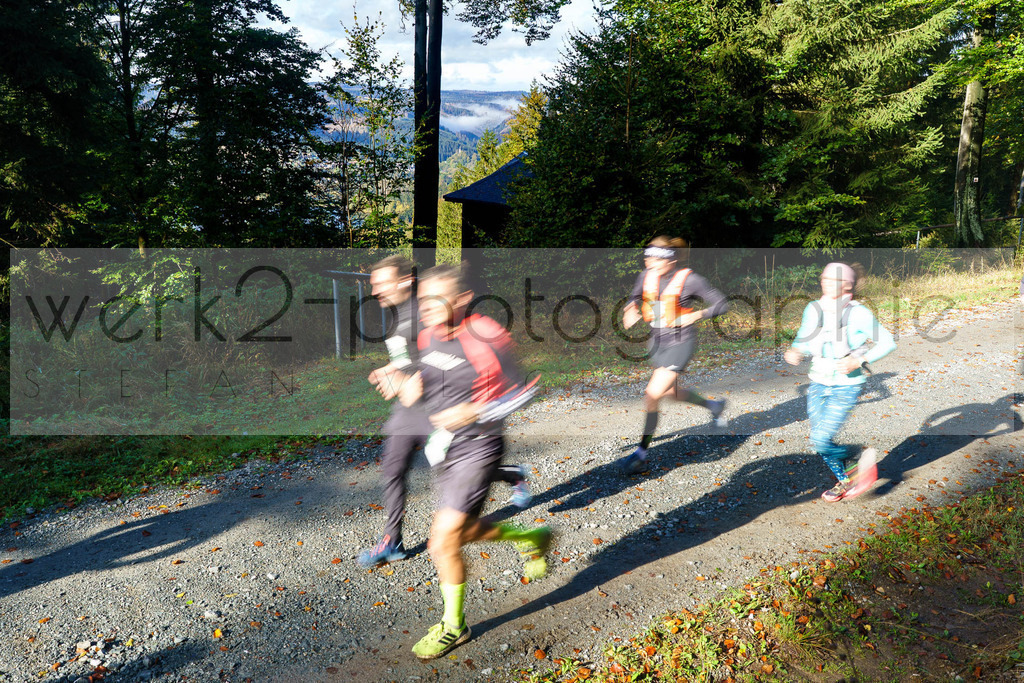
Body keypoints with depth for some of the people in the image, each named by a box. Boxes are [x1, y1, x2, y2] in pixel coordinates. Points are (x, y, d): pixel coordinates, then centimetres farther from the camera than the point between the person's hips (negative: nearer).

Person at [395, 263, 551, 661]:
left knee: (443, 541, -10)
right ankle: (532, 539, 47)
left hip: (477, 447, -8)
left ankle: (453, 627, 15)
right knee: (468, 531, 20)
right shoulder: (427, 336, 2)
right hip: (442, 448, 8)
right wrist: (415, 384, -3)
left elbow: (527, 391, -14)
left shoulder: (486, 338, -19)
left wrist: (473, 411, -24)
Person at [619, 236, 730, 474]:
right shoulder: (646, 276, -3)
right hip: (657, 342, 7)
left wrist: (695, 316, -24)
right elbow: (635, 297, 16)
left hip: (680, 343, -7)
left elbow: (721, 304, -9)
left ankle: (641, 454, 0)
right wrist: (630, 310, -6)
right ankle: (713, 405, 52)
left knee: (652, 395, -14)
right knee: (671, 393, 22)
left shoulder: (689, 279, -17)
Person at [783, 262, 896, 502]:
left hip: (847, 386, -5)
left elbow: (887, 343, -8)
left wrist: (858, 361, -20)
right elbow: (803, 341, 10)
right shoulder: (813, 309, -2)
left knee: (821, 439, -13)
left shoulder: (858, 313, -15)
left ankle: (865, 457, 14)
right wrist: (794, 352, -11)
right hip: (818, 384, 5)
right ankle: (843, 481, 37)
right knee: (819, 440, 12)